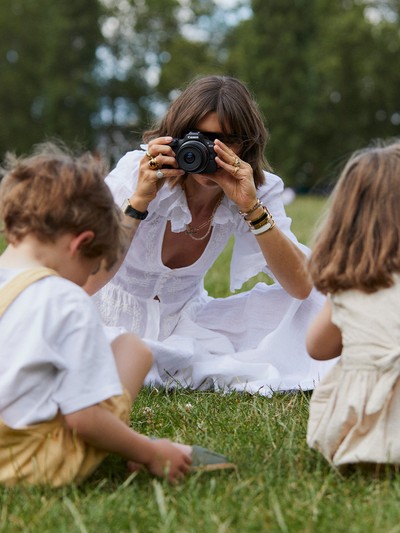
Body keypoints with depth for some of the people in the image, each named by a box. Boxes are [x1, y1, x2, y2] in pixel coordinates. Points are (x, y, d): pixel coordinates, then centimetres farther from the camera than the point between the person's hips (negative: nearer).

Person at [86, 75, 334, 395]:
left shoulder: (258, 190, -12)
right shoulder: (136, 173, -22)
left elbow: (301, 286, -23)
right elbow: (83, 284, -30)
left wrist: (252, 208, -32)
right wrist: (139, 200, -37)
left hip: (185, 321, 3)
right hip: (113, 320, -3)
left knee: (305, 306, -13)